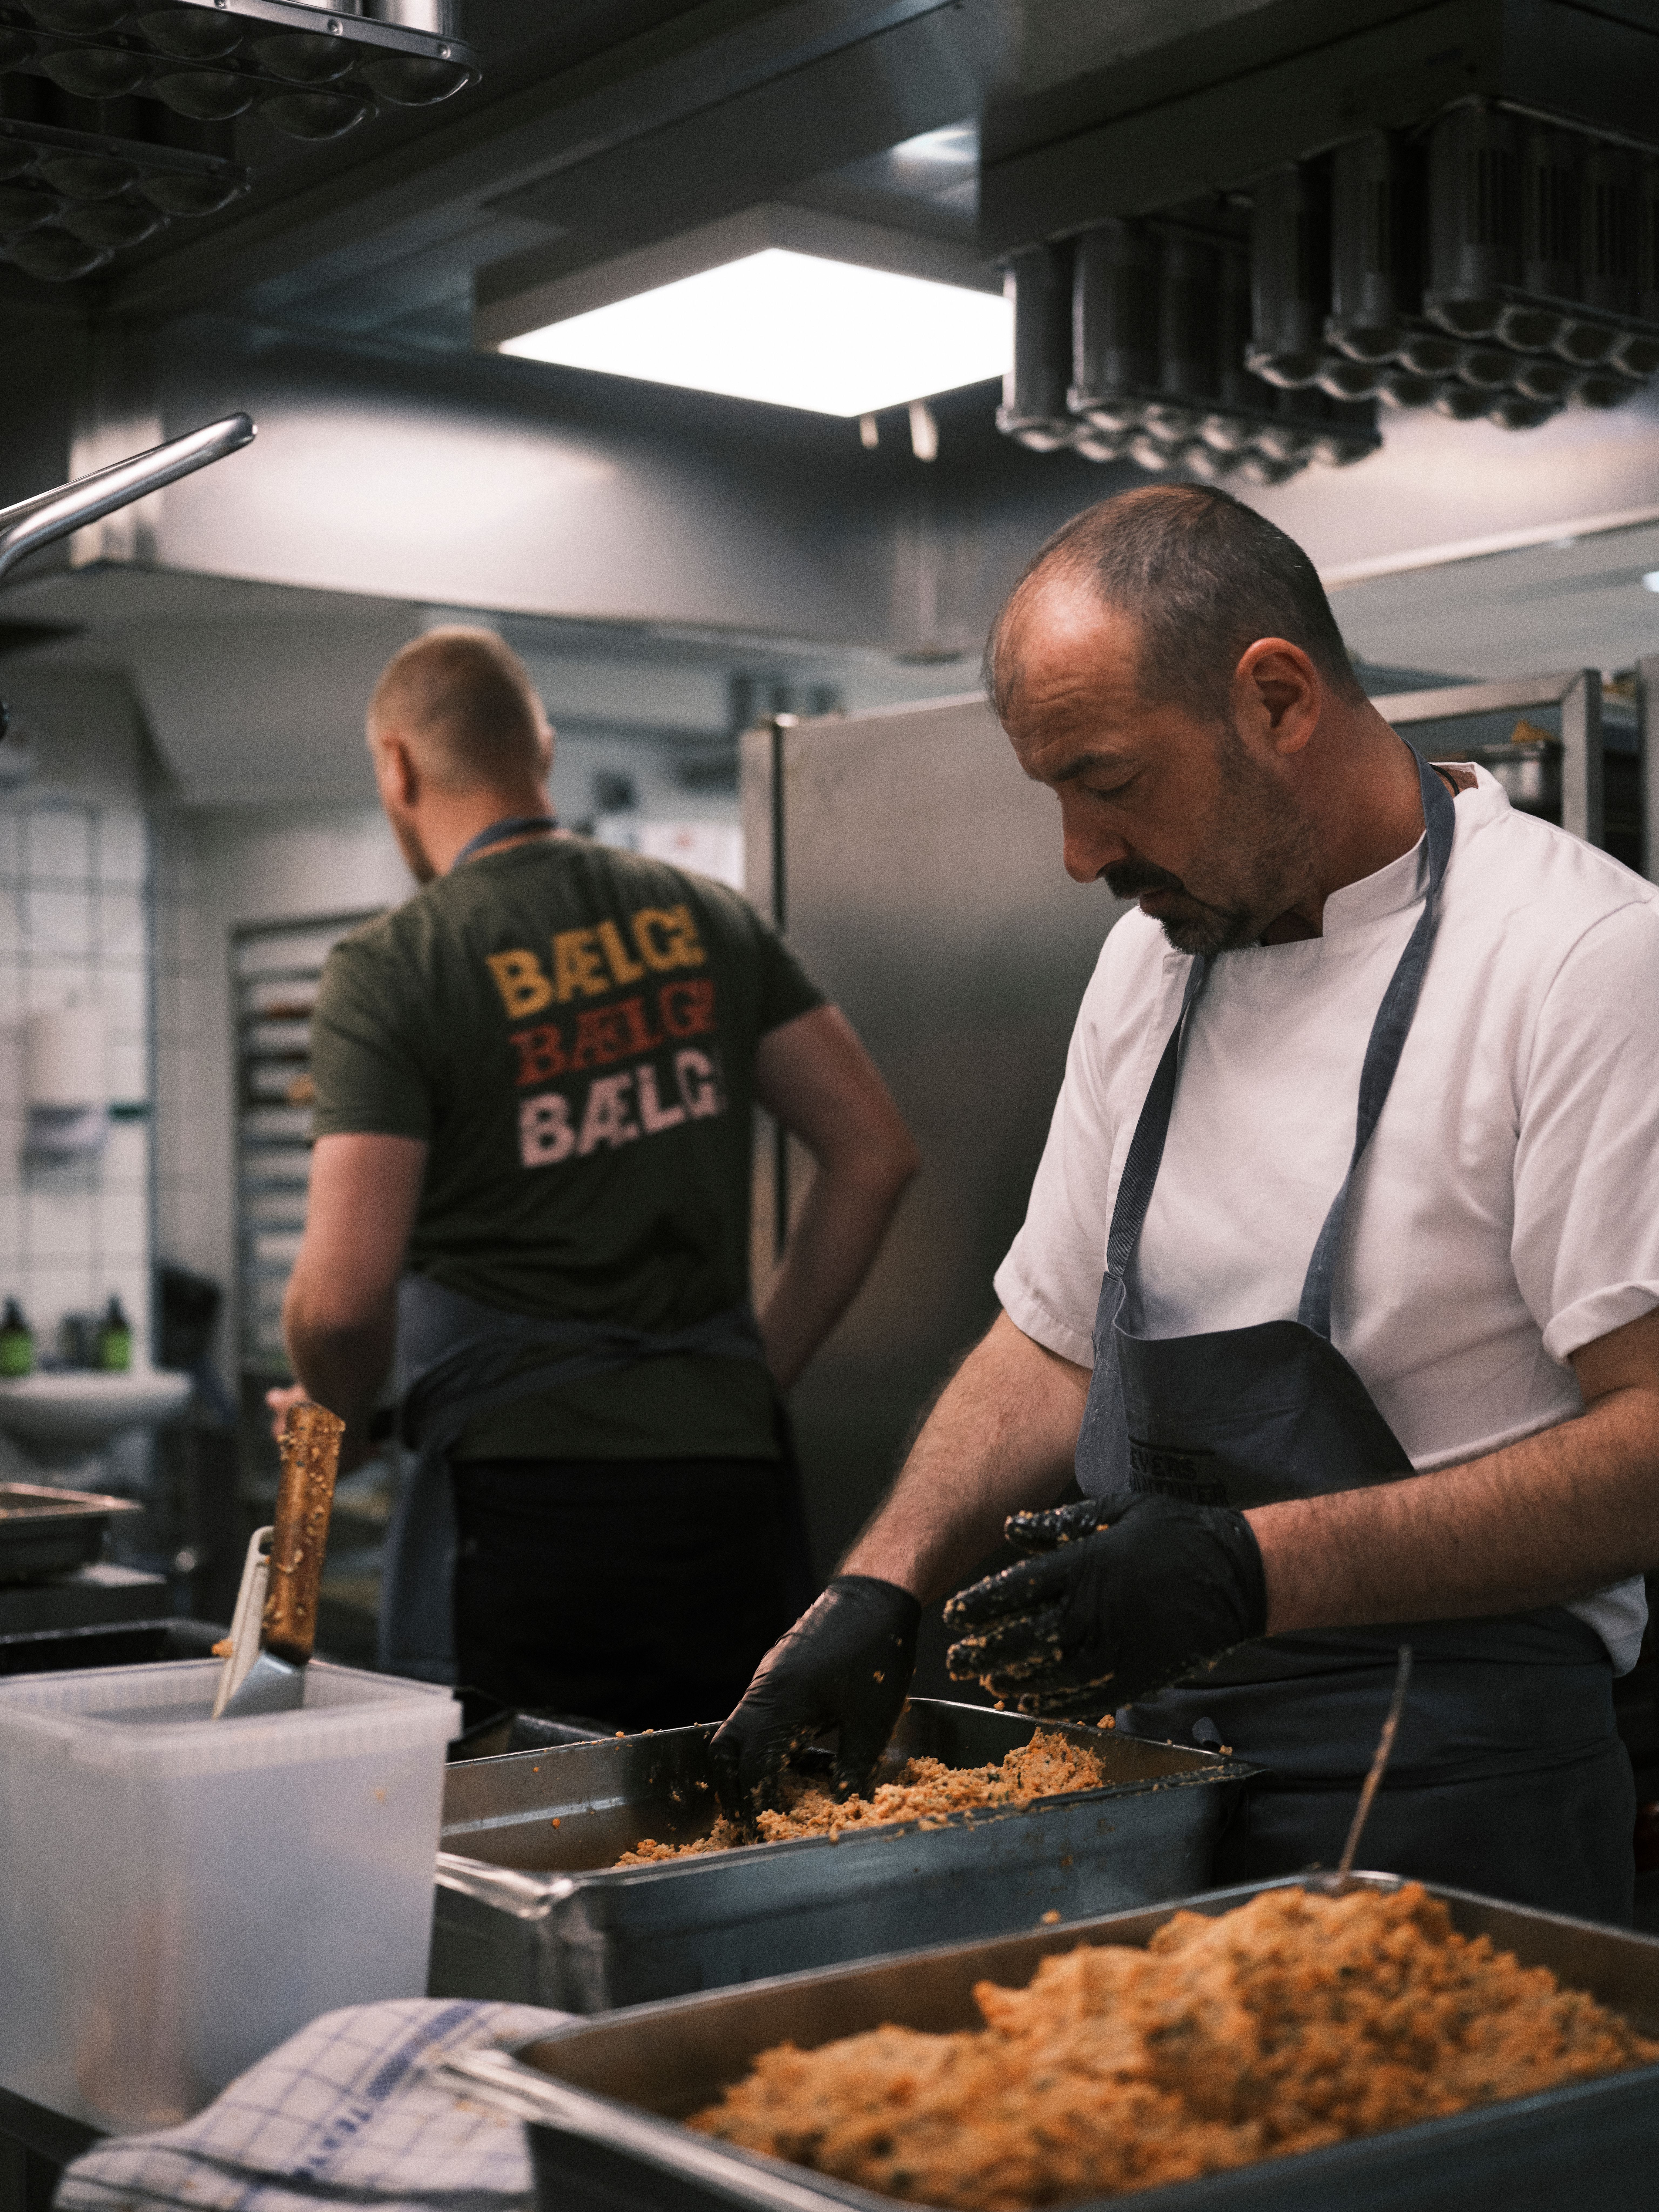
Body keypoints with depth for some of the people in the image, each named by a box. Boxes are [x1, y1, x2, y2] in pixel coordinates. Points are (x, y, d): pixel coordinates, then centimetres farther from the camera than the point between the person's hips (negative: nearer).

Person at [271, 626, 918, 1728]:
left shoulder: (390, 971, -7)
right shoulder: (709, 918, 8)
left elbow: (344, 1295, -14)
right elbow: (876, 1154, 8)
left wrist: (342, 1422, 7)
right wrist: (763, 1368, 13)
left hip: (518, 1493, -4)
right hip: (728, 1470, 5)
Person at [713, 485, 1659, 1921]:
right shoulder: (1153, 955, 10)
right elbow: (1056, 1342, 16)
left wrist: (1249, 1570, -26)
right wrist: (882, 1589, 1)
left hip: (1440, 1815, -6)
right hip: (1144, 1771, 6)